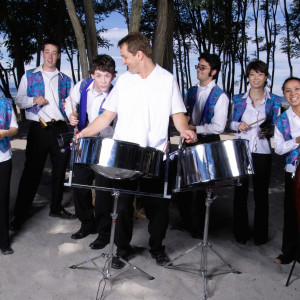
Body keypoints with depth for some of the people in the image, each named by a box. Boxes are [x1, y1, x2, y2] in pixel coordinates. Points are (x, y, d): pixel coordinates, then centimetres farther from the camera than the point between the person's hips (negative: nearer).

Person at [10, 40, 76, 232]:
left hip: (60, 128, 3)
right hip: (38, 129, -3)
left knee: (60, 169, 9)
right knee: (32, 171, -2)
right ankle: (20, 214, 7)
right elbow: (19, 101, 6)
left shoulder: (65, 80, 14)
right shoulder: (29, 76, 8)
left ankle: (56, 207, 26)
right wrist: (34, 100, -13)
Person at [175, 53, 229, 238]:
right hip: (189, 141, 6)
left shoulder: (220, 96, -10)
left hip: (208, 143, -6)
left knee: (199, 187, 4)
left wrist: (195, 129, -18)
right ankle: (186, 221, 33)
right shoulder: (192, 92, 9)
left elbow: (218, 127, -17)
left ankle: (198, 228, 22)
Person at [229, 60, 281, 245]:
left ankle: (261, 235, 21)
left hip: (262, 153, -1)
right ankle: (241, 233, 21)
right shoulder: (238, 100, 7)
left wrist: (268, 131, -14)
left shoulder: (274, 101, 3)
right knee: (240, 193, 7)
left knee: (261, 195, 6)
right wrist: (239, 125, -9)